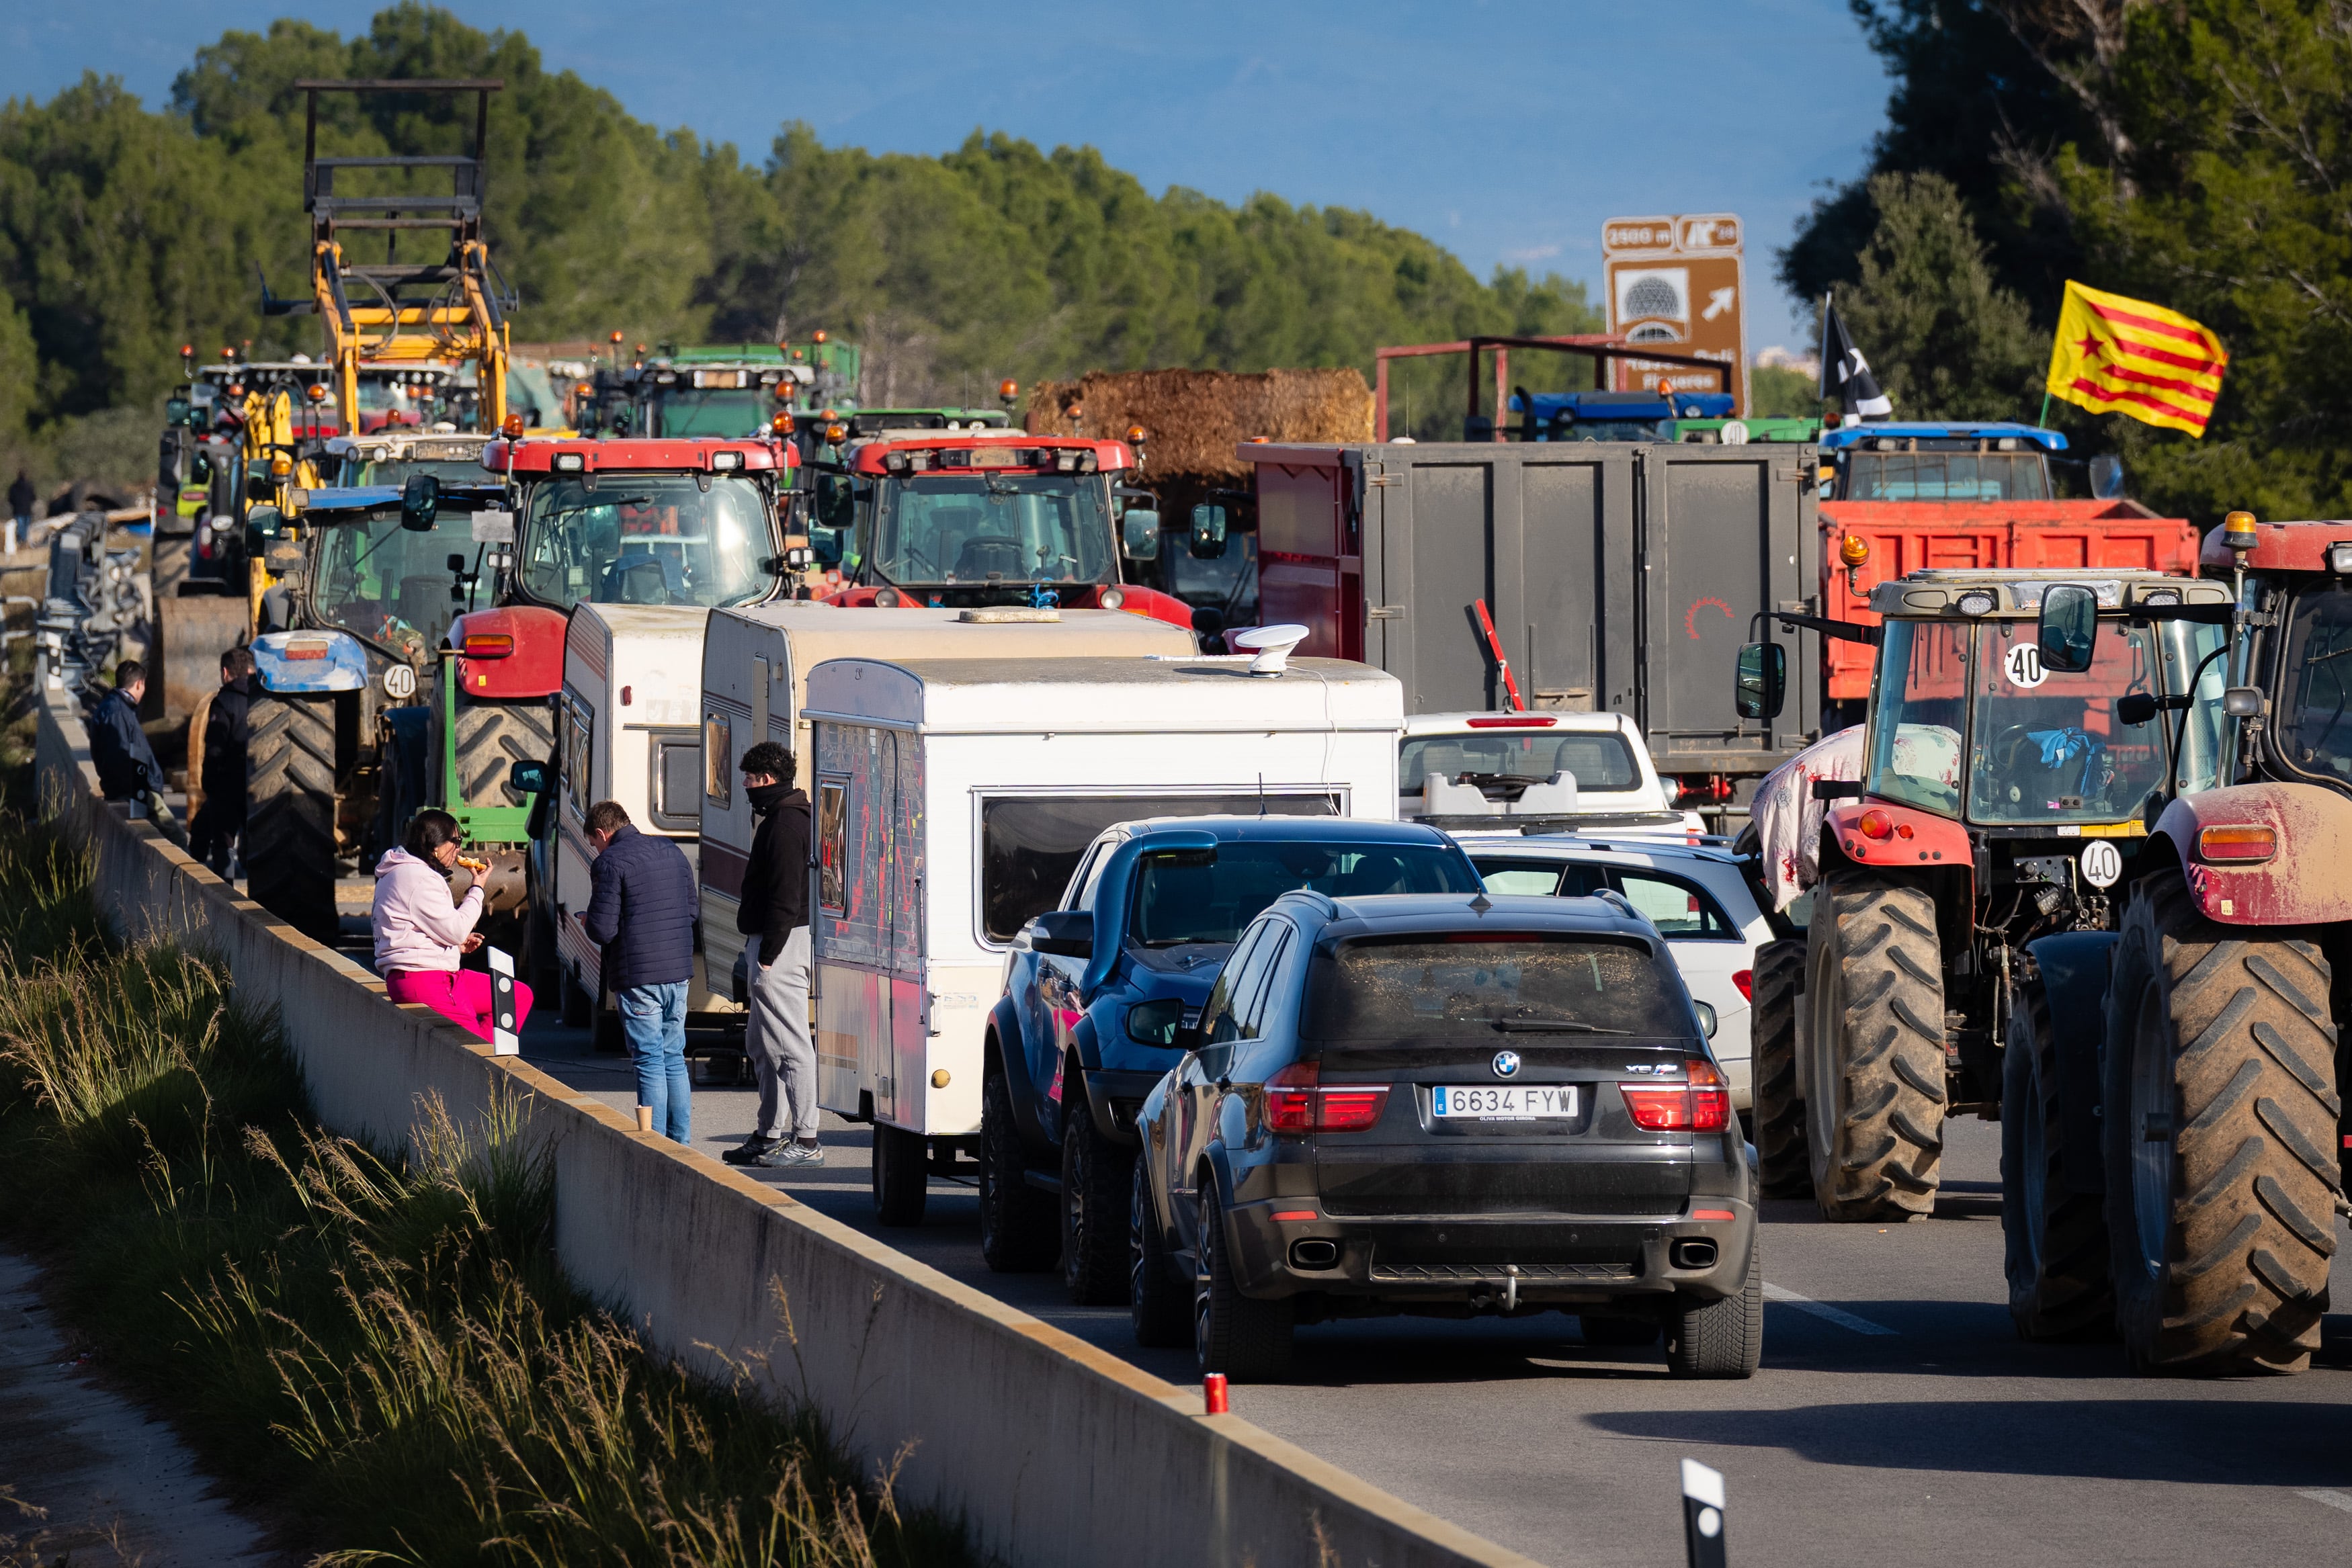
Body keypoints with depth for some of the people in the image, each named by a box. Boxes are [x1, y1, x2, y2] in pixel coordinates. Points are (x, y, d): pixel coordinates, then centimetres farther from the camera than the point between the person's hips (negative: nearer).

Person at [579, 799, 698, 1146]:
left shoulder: (610, 863, -11)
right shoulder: (670, 851, 11)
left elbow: (602, 931, -15)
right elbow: (692, 907, 19)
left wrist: (588, 921, 7)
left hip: (639, 975, -7)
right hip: (679, 972, 7)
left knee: (650, 1061, -3)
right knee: (674, 1058, 14)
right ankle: (680, 1141, 17)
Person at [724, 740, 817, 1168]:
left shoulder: (785, 824, -16)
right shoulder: (780, 819, 18)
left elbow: (786, 897, -22)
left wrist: (769, 953, -21)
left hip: (781, 943, -11)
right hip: (771, 944, 11)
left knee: (790, 1045, -10)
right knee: (762, 1044, 17)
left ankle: (805, 1141, -10)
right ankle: (770, 1136, 24)